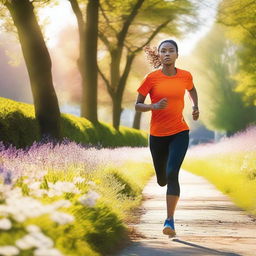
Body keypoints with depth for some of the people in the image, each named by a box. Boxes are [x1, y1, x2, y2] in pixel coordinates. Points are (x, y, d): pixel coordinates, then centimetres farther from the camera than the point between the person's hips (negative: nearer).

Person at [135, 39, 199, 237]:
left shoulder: (186, 76, -2)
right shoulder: (152, 78, -7)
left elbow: (192, 90, 22)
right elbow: (138, 105, -3)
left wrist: (196, 107, 5)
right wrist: (154, 106, -22)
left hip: (180, 132, -1)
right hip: (157, 134, 1)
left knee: (172, 174, -20)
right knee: (162, 180, 13)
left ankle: (170, 220, -15)